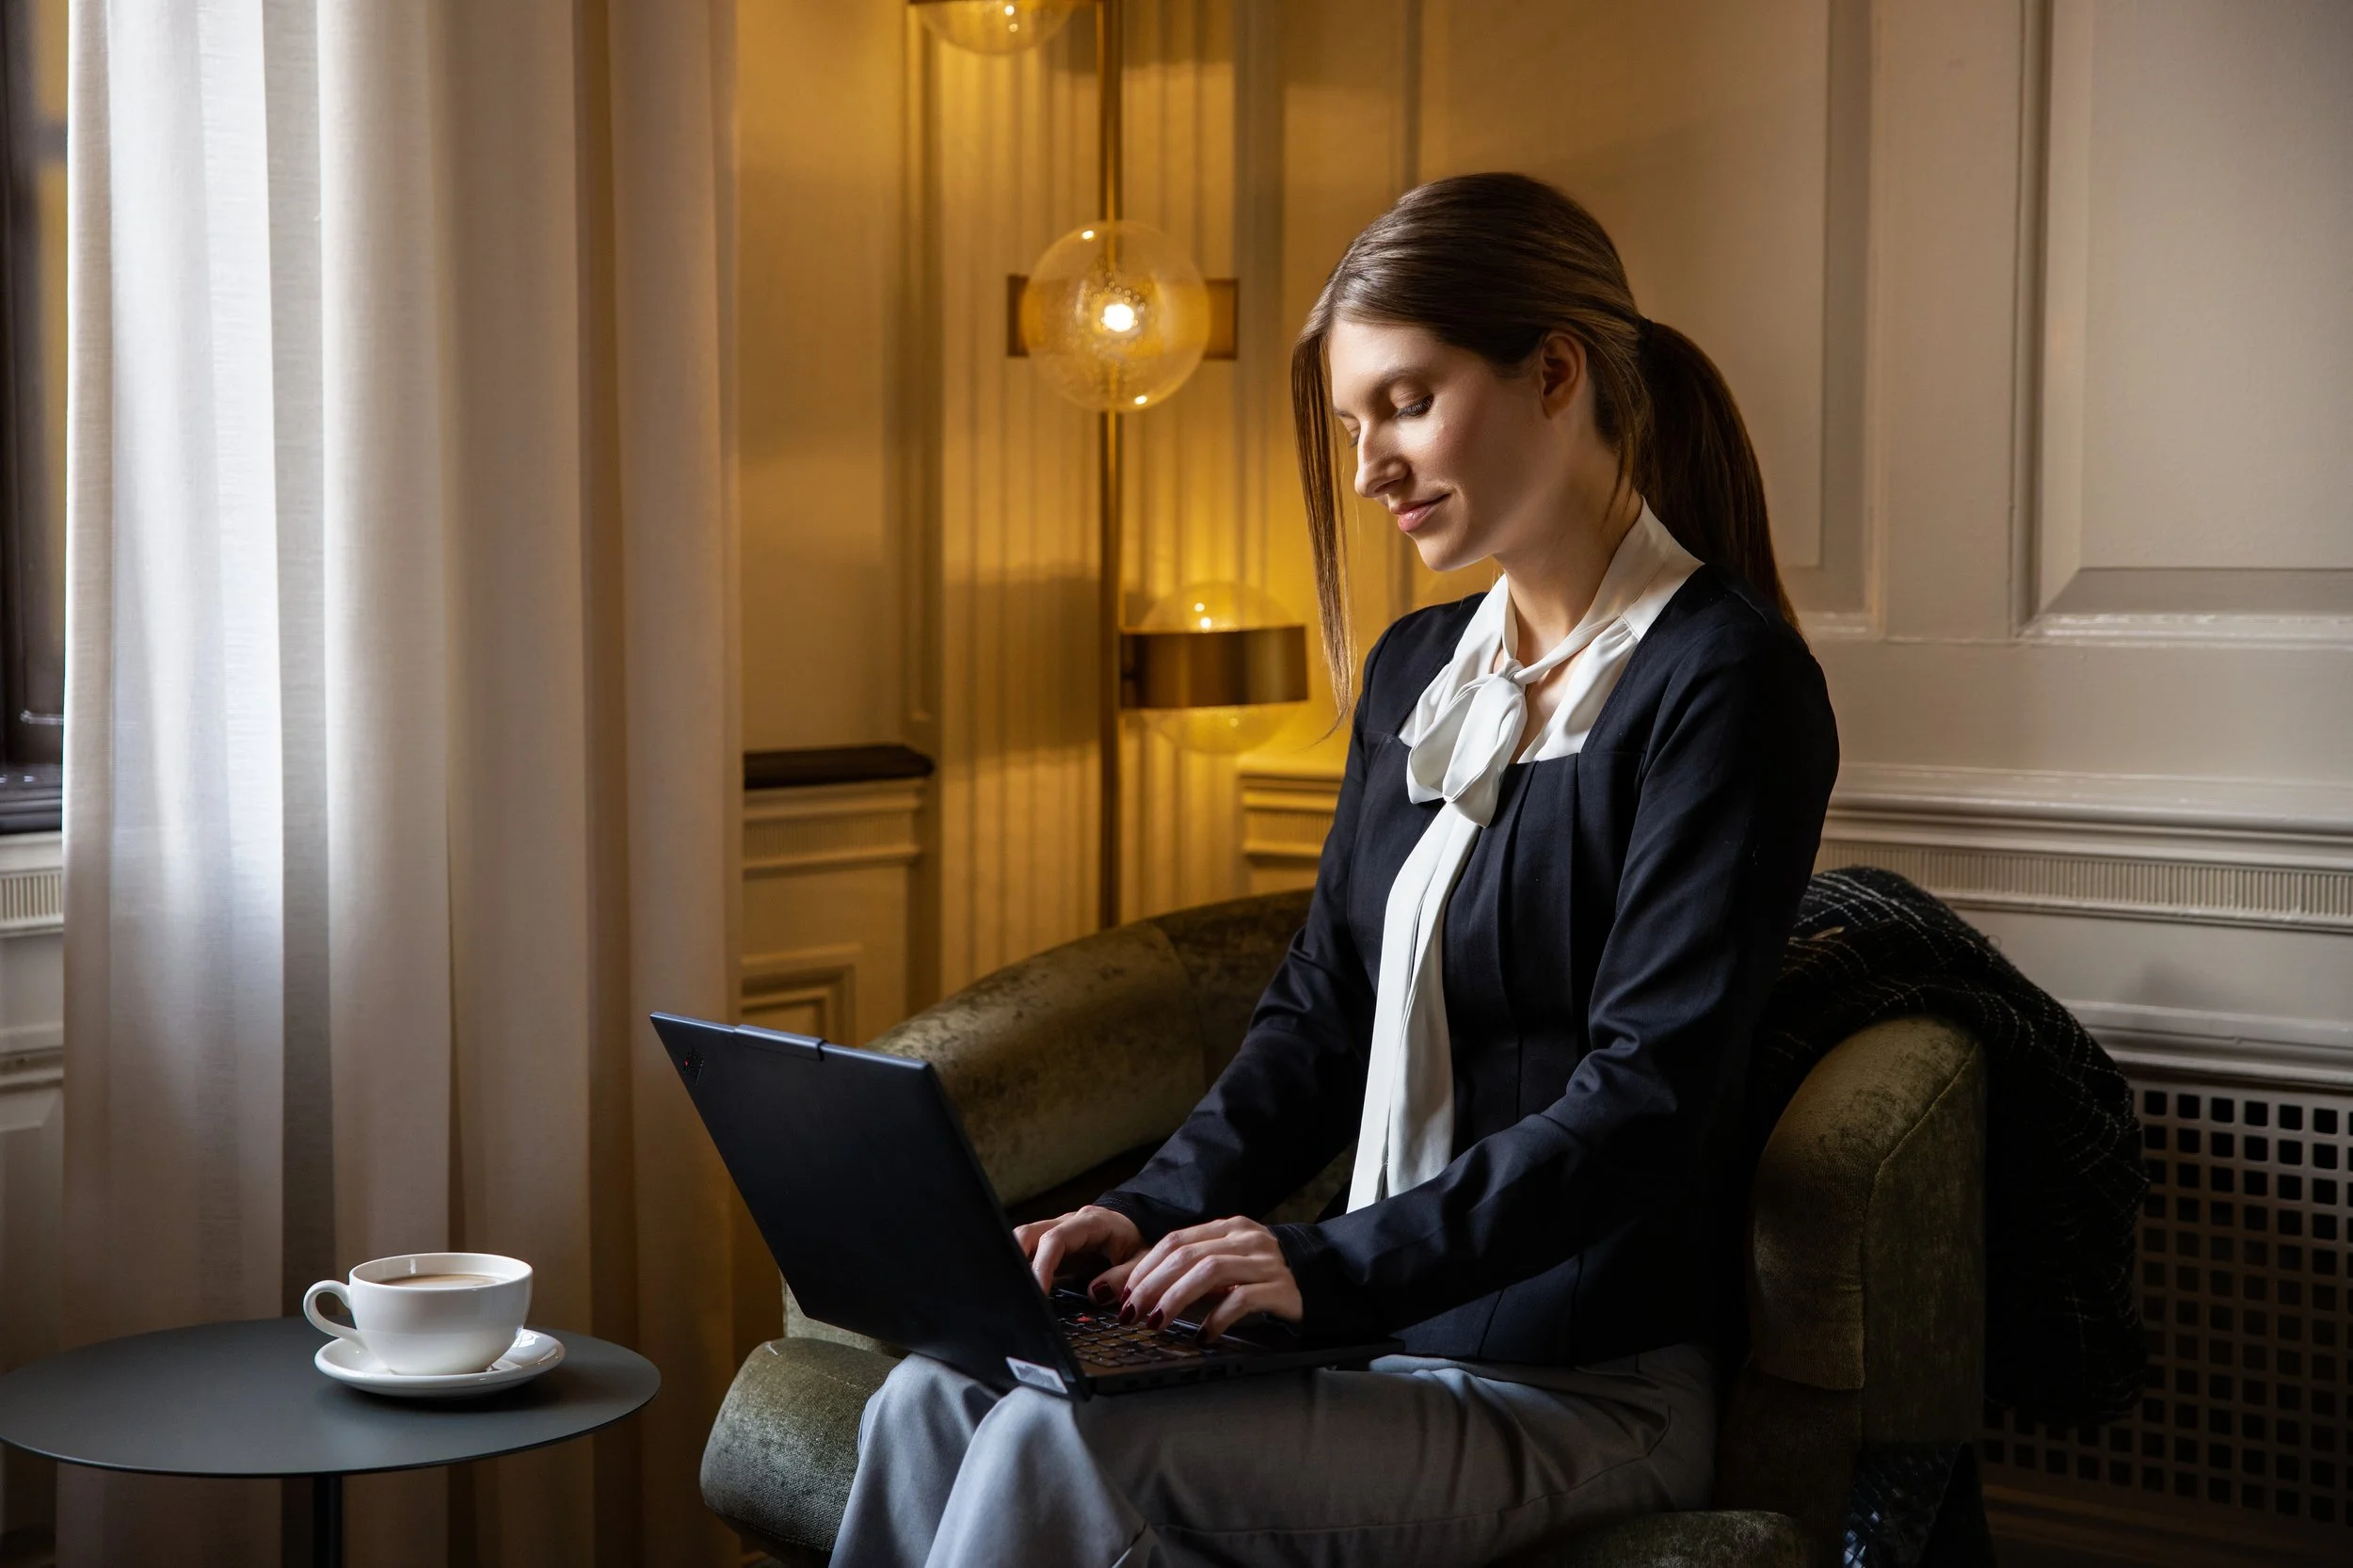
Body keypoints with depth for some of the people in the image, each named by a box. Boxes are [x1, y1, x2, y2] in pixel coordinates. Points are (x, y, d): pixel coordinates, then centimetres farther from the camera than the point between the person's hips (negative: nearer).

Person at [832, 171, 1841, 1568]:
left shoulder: (1723, 682, -12)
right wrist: (1158, 1212, -4)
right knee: (933, 1404, -12)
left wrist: (1329, 1267, -26)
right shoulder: (1416, 670, 14)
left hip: (1583, 1386, -7)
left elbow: (1645, 1103, -19)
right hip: (1391, 1335, 7)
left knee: (1055, 1455, -25)